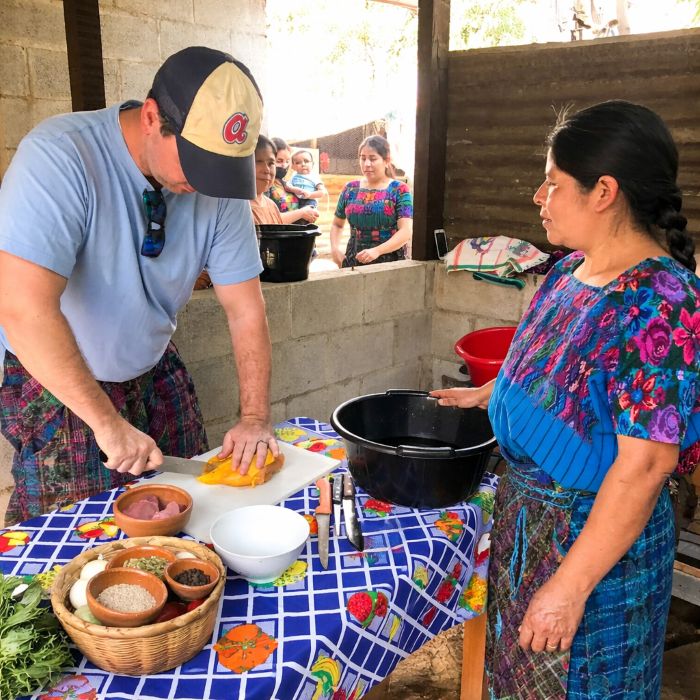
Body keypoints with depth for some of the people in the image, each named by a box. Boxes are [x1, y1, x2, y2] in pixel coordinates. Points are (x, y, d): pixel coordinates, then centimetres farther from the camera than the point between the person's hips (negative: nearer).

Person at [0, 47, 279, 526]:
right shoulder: (61, 157, -26)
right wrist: (107, 422, -32)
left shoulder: (218, 182, -11)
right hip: (55, 382, -4)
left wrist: (256, 417, -15)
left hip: (156, 370, 5)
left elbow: (246, 311, -7)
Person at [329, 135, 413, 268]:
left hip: (390, 261, -3)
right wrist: (335, 248, -3)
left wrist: (377, 251, -25)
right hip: (354, 261, 3)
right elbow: (337, 225, 16)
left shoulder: (399, 190, -4)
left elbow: (406, 231, -13)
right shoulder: (350, 189, 6)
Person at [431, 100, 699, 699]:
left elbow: (644, 467, -27)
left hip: (597, 537, -7)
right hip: (525, 513, 8)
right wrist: (483, 394, 20)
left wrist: (570, 585, -24)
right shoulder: (569, 271, 0)